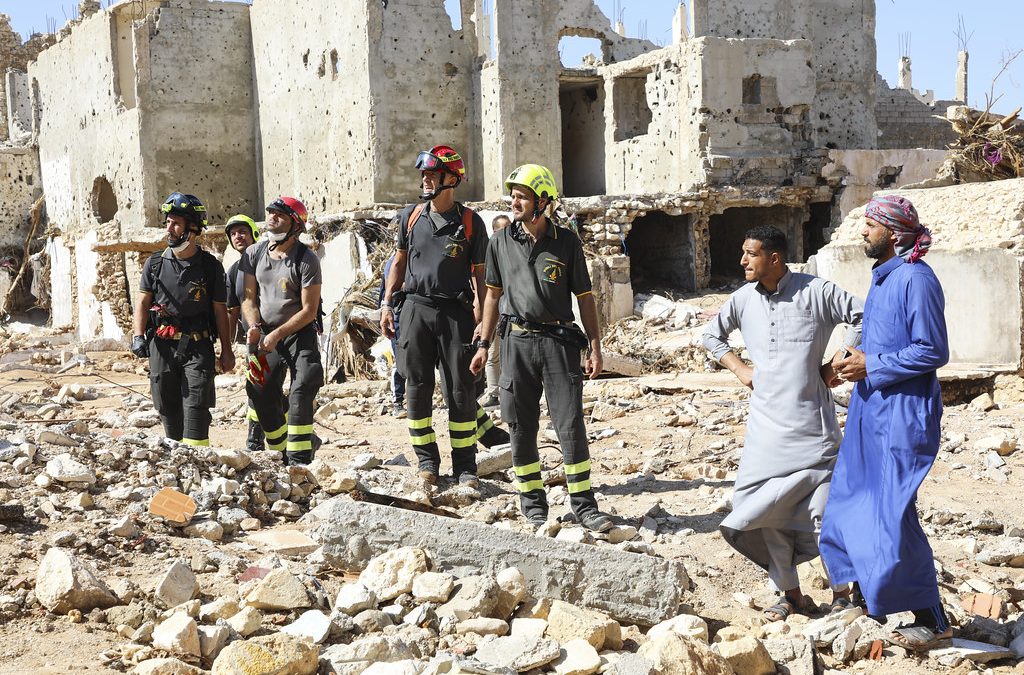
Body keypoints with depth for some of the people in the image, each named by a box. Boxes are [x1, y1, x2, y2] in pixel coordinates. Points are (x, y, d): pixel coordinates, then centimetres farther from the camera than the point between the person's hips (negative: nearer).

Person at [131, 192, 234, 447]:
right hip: (162, 345, 3)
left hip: (197, 345, -3)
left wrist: (226, 350, 4)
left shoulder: (210, 266, 1)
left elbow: (219, 310, 4)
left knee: (195, 406, -12)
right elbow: (143, 302, 8)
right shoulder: (155, 263, 6)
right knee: (168, 407, 8)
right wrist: (138, 336, -7)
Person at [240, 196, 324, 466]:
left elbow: (309, 310, -13)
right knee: (263, 398, 9)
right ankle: (283, 454, 26)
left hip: (299, 333, -5)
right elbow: (248, 298, 5)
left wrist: (277, 335, -19)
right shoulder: (254, 254, 1)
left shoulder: (306, 260, -13)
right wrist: (254, 327, -14)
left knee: (301, 395, -17)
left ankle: (299, 461, -13)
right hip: (264, 335, 5)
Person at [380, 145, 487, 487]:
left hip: (455, 311, -3)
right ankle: (427, 460, 16)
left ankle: (465, 465, 9)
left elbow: (481, 274, 3)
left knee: (461, 391, 0)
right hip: (416, 308, 3)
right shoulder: (410, 216, 8)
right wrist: (387, 303, 10)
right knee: (418, 388, 4)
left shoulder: (470, 222, -1)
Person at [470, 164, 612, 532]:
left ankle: (584, 504, 4)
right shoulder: (501, 242, 7)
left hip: (559, 341, -2)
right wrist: (483, 344, 12)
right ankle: (532, 502, 17)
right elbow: (493, 294, 15)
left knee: (571, 426, -4)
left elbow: (585, 297, 6)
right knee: (521, 429, 5)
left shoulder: (566, 242, 2)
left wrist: (595, 346, 0)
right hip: (517, 342, 2)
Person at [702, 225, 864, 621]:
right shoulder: (743, 299, 8)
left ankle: (841, 593, 11)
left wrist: (836, 366, -4)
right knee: (766, 512, 3)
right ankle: (790, 593, 17)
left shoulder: (816, 291, -5)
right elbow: (712, 336, 24)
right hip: (766, 423, 4)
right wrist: (738, 369, 10)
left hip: (812, 422, -4)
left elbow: (864, 318, -2)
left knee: (825, 512, -5)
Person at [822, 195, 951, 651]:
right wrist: (857, 363, 11)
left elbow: (933, 352, -19)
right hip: (873, 409, 10)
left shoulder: (916, 279, -17)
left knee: (894, 515, -7)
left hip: (903, 413, -10)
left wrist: (872, 366, -17)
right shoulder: (883, 276, 12)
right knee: (855, 502, 15)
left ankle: (933, 621, 4)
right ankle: (867, 596, 30)